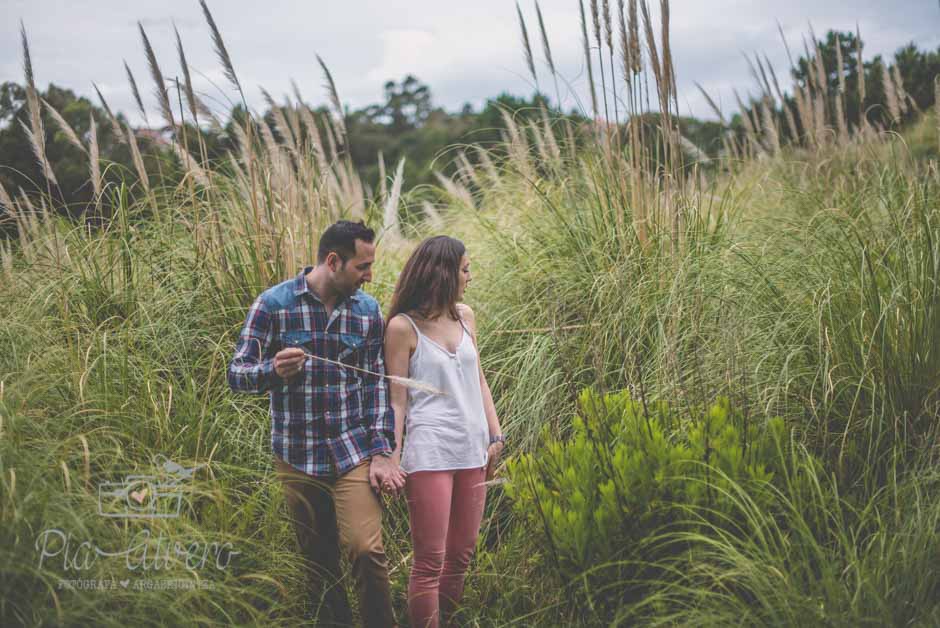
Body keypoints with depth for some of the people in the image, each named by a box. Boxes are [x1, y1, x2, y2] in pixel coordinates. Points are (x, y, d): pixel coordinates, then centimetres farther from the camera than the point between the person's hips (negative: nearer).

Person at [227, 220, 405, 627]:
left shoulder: (368, 310, 3)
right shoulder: (273, 303, -6)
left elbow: (376, 384, 5)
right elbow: (237, 374, -6)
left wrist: (381, 452, -3)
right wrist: (273, 370, -29)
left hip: (353, 453, 1)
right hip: (297, 456, -1)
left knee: (366, 549, -12)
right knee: (318, 561, 10)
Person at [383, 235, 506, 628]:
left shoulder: (464, 315, 10)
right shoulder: (403, 327, -6)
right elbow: (397, 401, -5)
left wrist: (496, 436, 11)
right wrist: (393, 459, -9)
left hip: (472, 452, 6)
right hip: (430, 454, -6)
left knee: (462, 555, 13)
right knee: (430, 561, -2)